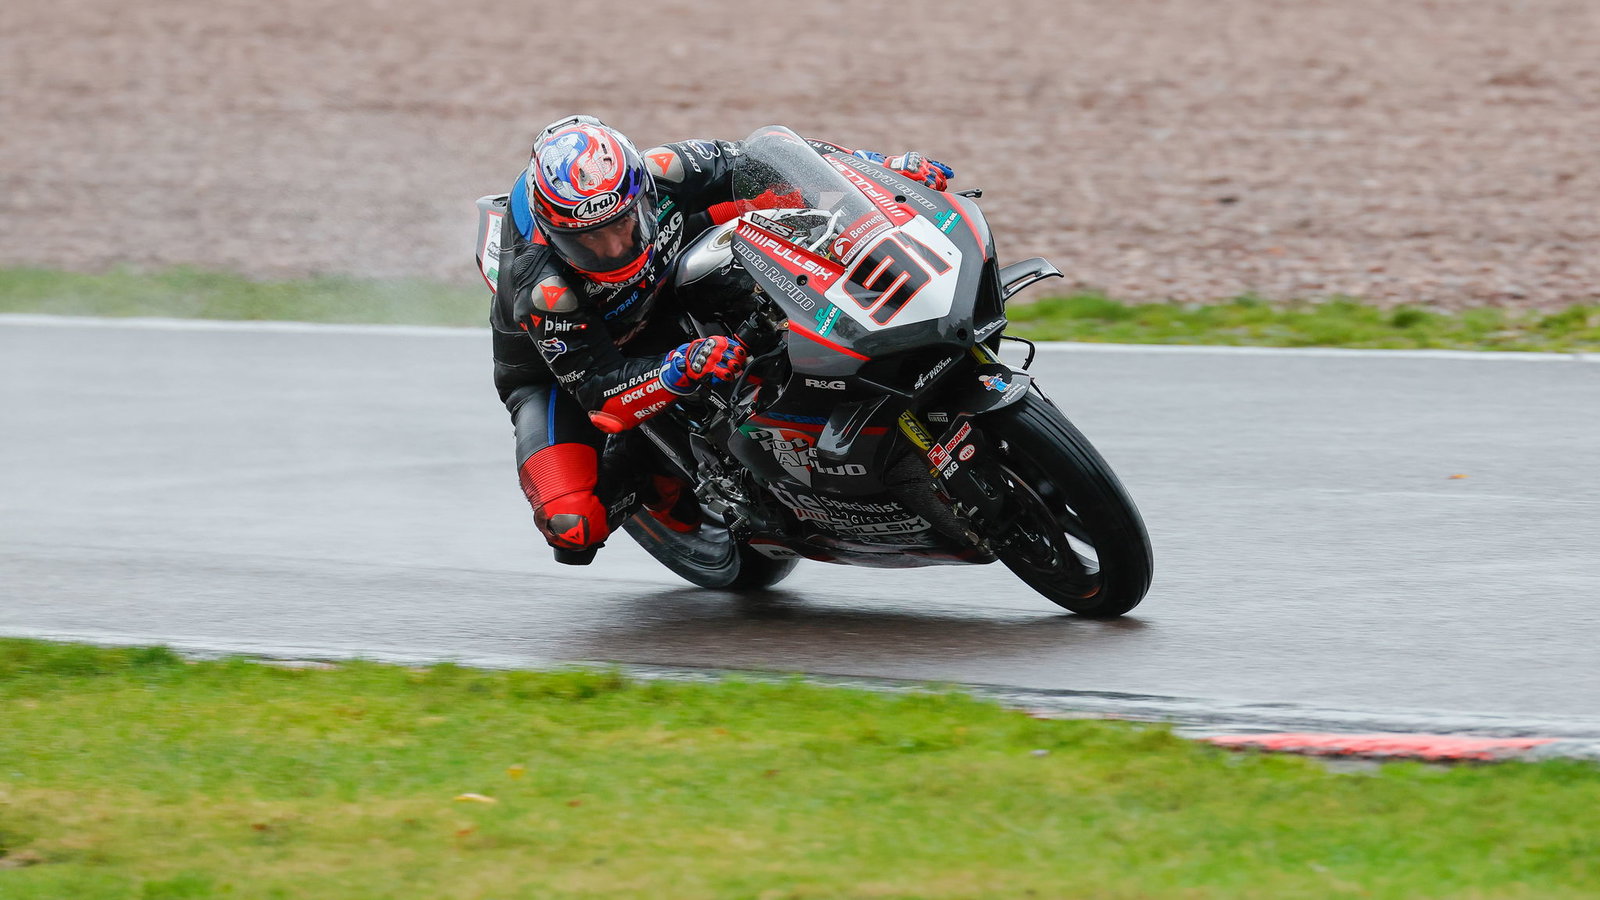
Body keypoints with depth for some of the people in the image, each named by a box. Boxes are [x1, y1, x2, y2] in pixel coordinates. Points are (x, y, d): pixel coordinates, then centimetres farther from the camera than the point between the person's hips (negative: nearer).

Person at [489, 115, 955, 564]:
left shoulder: (660, 175, -30)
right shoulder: (543, 290, -41)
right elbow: (598, 389, -37)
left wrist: (883, 165, -21)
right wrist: (683, 365, -54)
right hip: (558, 372, -4)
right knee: (572, 527, -28)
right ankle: (642, 481, 4)